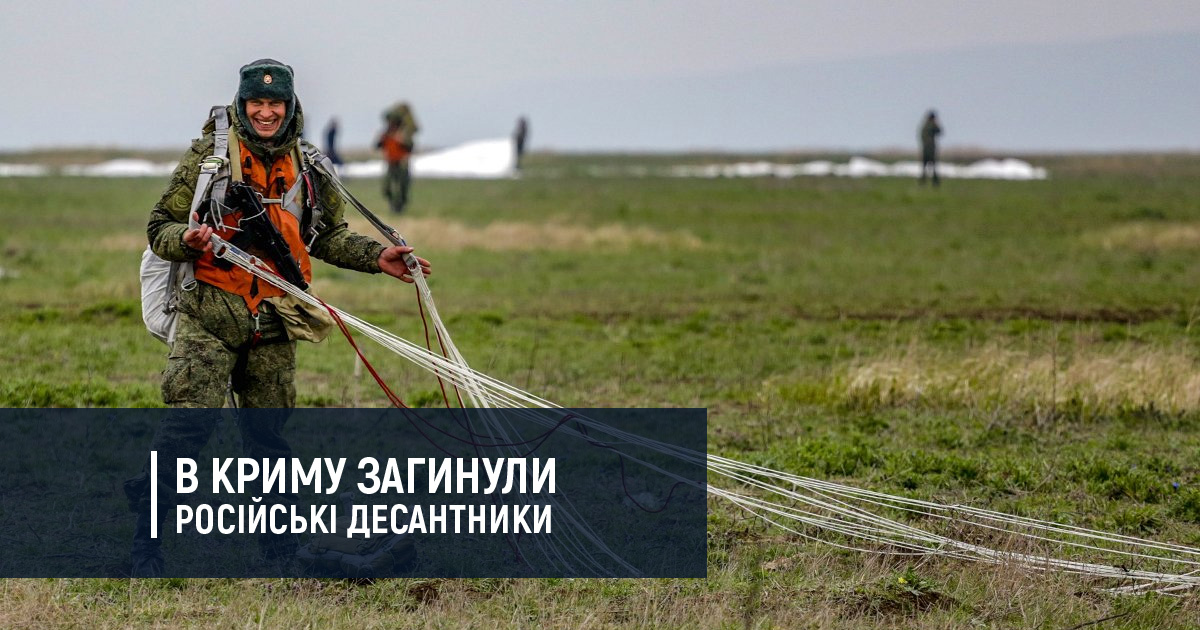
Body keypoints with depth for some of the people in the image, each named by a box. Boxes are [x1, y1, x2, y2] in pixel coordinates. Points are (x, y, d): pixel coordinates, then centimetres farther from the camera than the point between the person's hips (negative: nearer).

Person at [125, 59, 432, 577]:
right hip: (209, 314, -4)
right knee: (189, 422, -15)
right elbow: (160, 228, 0)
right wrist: (187, 240, -22)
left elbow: (327, 237, 25)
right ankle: (144, 541, -9)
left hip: (273, 323, 4)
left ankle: (281, 548, 19)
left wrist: (376, 257, 12)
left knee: (269, 434, 9)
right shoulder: (208, 157, -1)